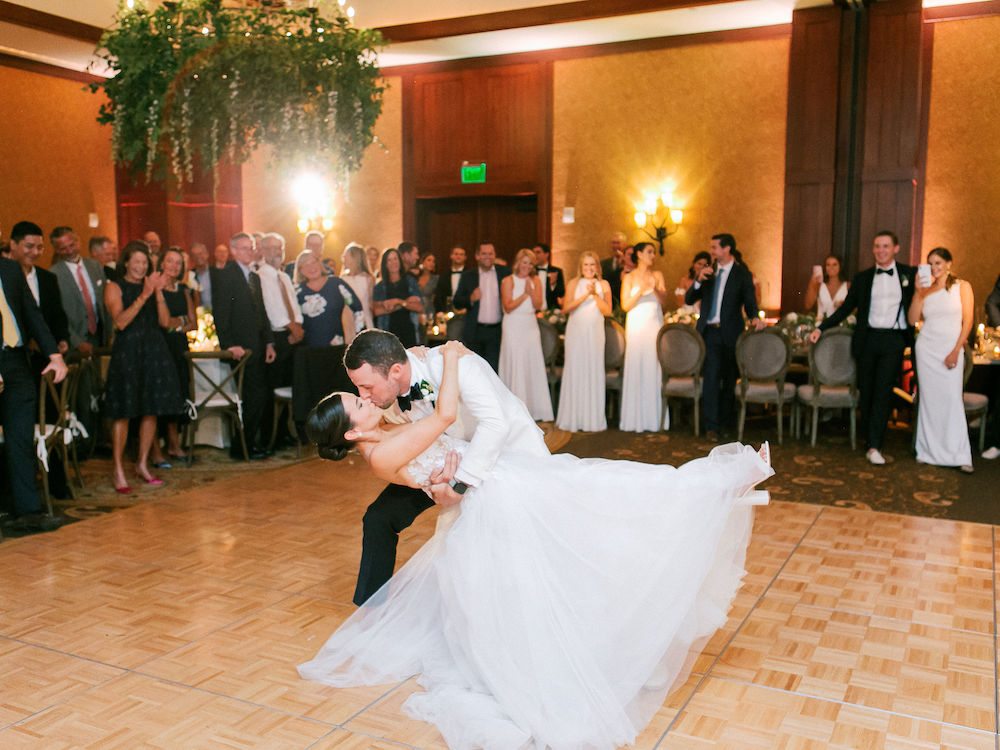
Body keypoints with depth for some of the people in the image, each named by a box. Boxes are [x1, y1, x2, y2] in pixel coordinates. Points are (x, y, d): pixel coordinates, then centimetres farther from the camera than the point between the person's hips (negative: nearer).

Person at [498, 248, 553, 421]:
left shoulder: (536, 280, 11)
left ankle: (534, 410, 6)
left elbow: (538, 305, 2)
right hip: (513, 328, -4)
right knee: (515, 366, -5)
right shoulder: (508, 281, 1)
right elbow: (508, 307, -8)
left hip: (531, 327, 4)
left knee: (534, 366, 1)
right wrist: (524, 294, -12)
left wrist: (531, 291, -13)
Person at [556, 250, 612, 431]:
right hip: (576, 332, -1)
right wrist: (585, 295, -16)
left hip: (595, 333, 1)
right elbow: (566, 308, -9)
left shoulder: (603, 285, 7)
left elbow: (608, 311, -2)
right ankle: (573, 418, 5)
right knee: (574, 371, -2)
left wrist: (595, 294, -13)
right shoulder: (573, 283, 3)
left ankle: (593, 419, 7)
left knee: (594, 372, 0)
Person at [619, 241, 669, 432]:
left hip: (654, 325, 1)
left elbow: (664, 301, 3)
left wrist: (655, 289, -15)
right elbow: (625, 305, -1)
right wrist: (640, 291, -14)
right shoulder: (629, 277, 6)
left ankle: (652, 418, 2)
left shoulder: (657, 275, 10)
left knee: (653, 368, -3)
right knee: (635, 368, -4)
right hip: (636, 325, -1)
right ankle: (634, 419, 0)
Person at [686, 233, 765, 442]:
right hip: (709, 331, 1)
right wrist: (699, 280, -8)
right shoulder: (708, 272, 11)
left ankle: (724, 423, 24)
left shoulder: (742, 274, 1)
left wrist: (755, 318, -19)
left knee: (729, 380, 9)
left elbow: (750, 304, 2)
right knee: (711, 377, -8)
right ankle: (711, 426, -5)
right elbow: (689, 300, 9)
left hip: (731, 333, -1)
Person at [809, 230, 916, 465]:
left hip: (894, 341, -2)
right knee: (866, 392, 5)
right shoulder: (862, 278, 12)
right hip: (868, 339, 2)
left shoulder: (909, 274, 8)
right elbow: (846, 308, 13)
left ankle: (874, 446, -11)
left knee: (883, 392, -10)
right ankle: (869, 441, 17)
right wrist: (821, 328, 7)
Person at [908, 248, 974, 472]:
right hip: (926, 348, 3)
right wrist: (918, 292, -7)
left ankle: (959, 455, -7)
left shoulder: (962, 286, 4)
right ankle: (929, 451, 9)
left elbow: (967, 321, -2)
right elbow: (912, 320, 2)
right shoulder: (926, 290, 11)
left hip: (951, 348, -3)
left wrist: (956, 351, -10)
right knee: (928, 398, 2)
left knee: (952, 398, -10)